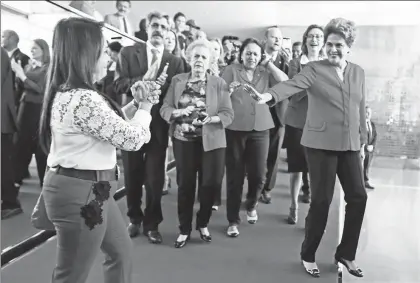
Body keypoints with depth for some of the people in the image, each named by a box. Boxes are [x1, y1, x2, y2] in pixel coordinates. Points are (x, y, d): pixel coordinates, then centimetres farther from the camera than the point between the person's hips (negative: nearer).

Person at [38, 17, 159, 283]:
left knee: (121, 251, 24)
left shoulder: (67, 92, 9)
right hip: (80, 192, -11)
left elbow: (111, 124, 16)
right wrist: (145, 106, -3)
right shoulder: (83, 99, -26)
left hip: (90, 188, 11)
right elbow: (133, 138, -21)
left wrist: (135, 104, 3)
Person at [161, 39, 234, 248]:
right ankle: (184, 229, 23)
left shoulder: (219, 83, 0)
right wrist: (179, 112, -21)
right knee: (185, 184, 6)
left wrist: (210, 119, -25)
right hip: (183, 140, 1)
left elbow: (228, 115, -6)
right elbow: (164, 109, 0)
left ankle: (203, 224, 26)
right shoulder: (177, 81, 5)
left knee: (212, 183, 0)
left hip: (211, 141, 0)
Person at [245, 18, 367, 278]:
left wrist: (363, 141, 15)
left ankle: (346, 254, 25)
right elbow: (291, 85, -22)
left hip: (349, 145, 5)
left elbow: (361, 109, 15)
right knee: (322, 200, -1)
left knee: (358, 197, 4)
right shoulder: (314, 69, -5)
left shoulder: (358, 72, 11)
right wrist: (268, 96, -41)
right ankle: (308, 255, 20)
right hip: (321, 144, -5)